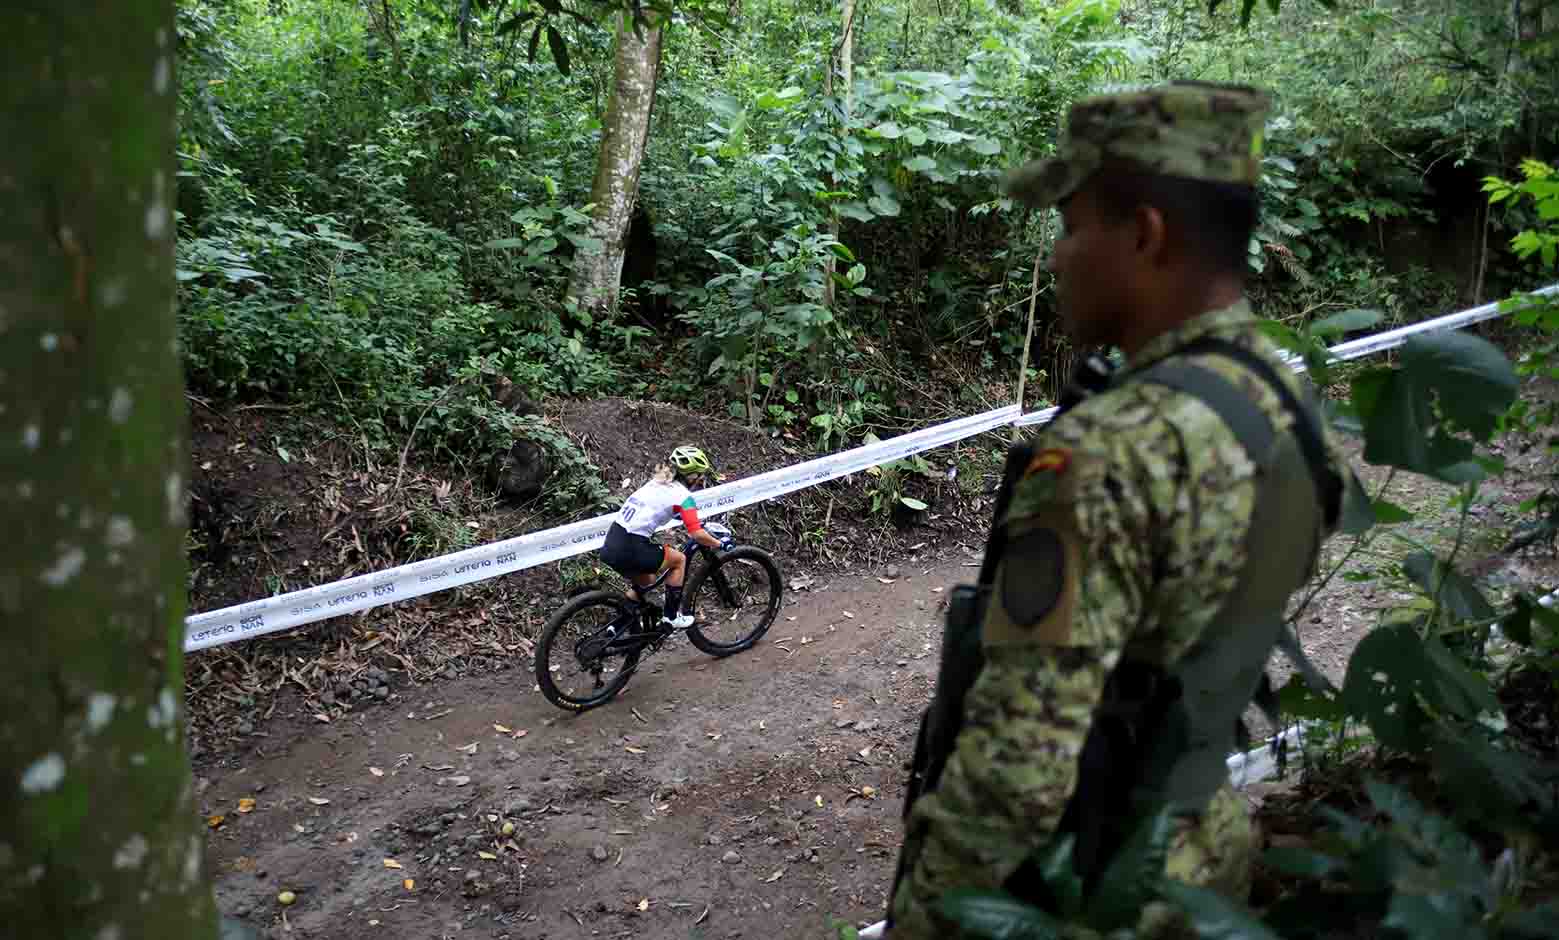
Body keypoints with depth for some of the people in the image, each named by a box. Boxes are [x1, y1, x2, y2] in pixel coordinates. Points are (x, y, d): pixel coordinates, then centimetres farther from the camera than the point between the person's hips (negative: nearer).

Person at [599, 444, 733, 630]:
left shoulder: (657, 483, 18)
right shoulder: (683, 495, -5)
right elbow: (697, 534, -11)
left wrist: (695, 522, 40)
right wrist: (720, 544, 6)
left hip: (611, 544, 8)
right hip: (630, 550, -8)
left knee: (645, 582, 30)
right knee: (679, 560, 14)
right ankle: (670, 618, 18)